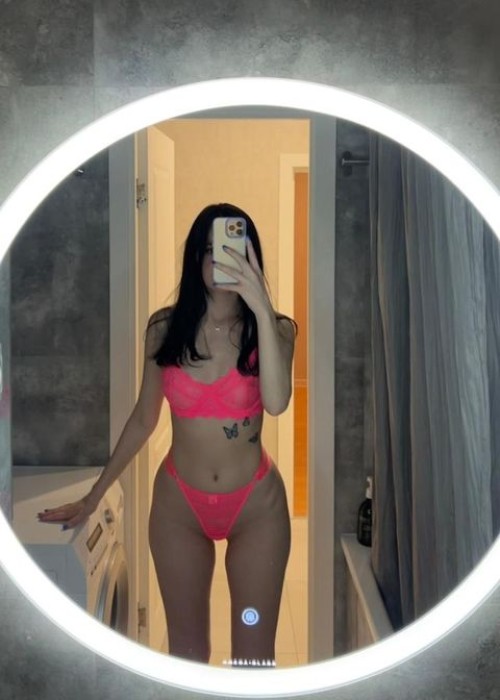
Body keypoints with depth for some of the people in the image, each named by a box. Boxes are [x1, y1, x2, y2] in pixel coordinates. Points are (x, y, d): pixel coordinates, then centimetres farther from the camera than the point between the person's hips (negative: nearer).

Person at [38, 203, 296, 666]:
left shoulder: (273, 329, -11)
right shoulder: (165, 328, -6)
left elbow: (276, 402, -30)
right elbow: (143, 418, 3)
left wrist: (261, 309, -35)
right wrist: (94, 494, 6)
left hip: (256, 505, -1)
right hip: (179, 504, 1)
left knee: (254, 653, 9)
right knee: (186, 647, 15)